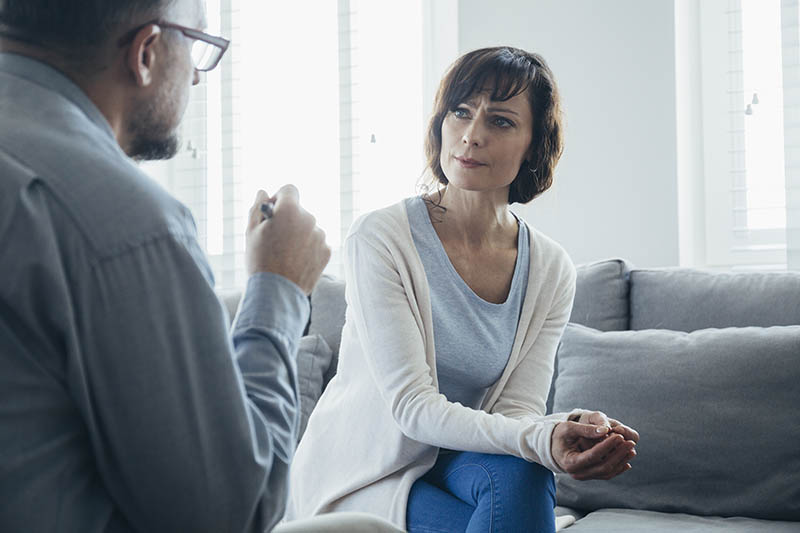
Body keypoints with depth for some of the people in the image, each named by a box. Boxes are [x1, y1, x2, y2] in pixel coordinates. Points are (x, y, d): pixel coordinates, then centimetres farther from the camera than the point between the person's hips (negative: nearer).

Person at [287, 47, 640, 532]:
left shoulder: (551, 270, -2)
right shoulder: (380, 238, -17)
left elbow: (517, 407, -6)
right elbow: (411, 405, -23)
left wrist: (565, 431, -32)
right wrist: (539, 440, -39)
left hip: (455, 463, 4)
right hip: (364, 475, -3)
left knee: (522, 474, -31)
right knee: (517, 476, -29)